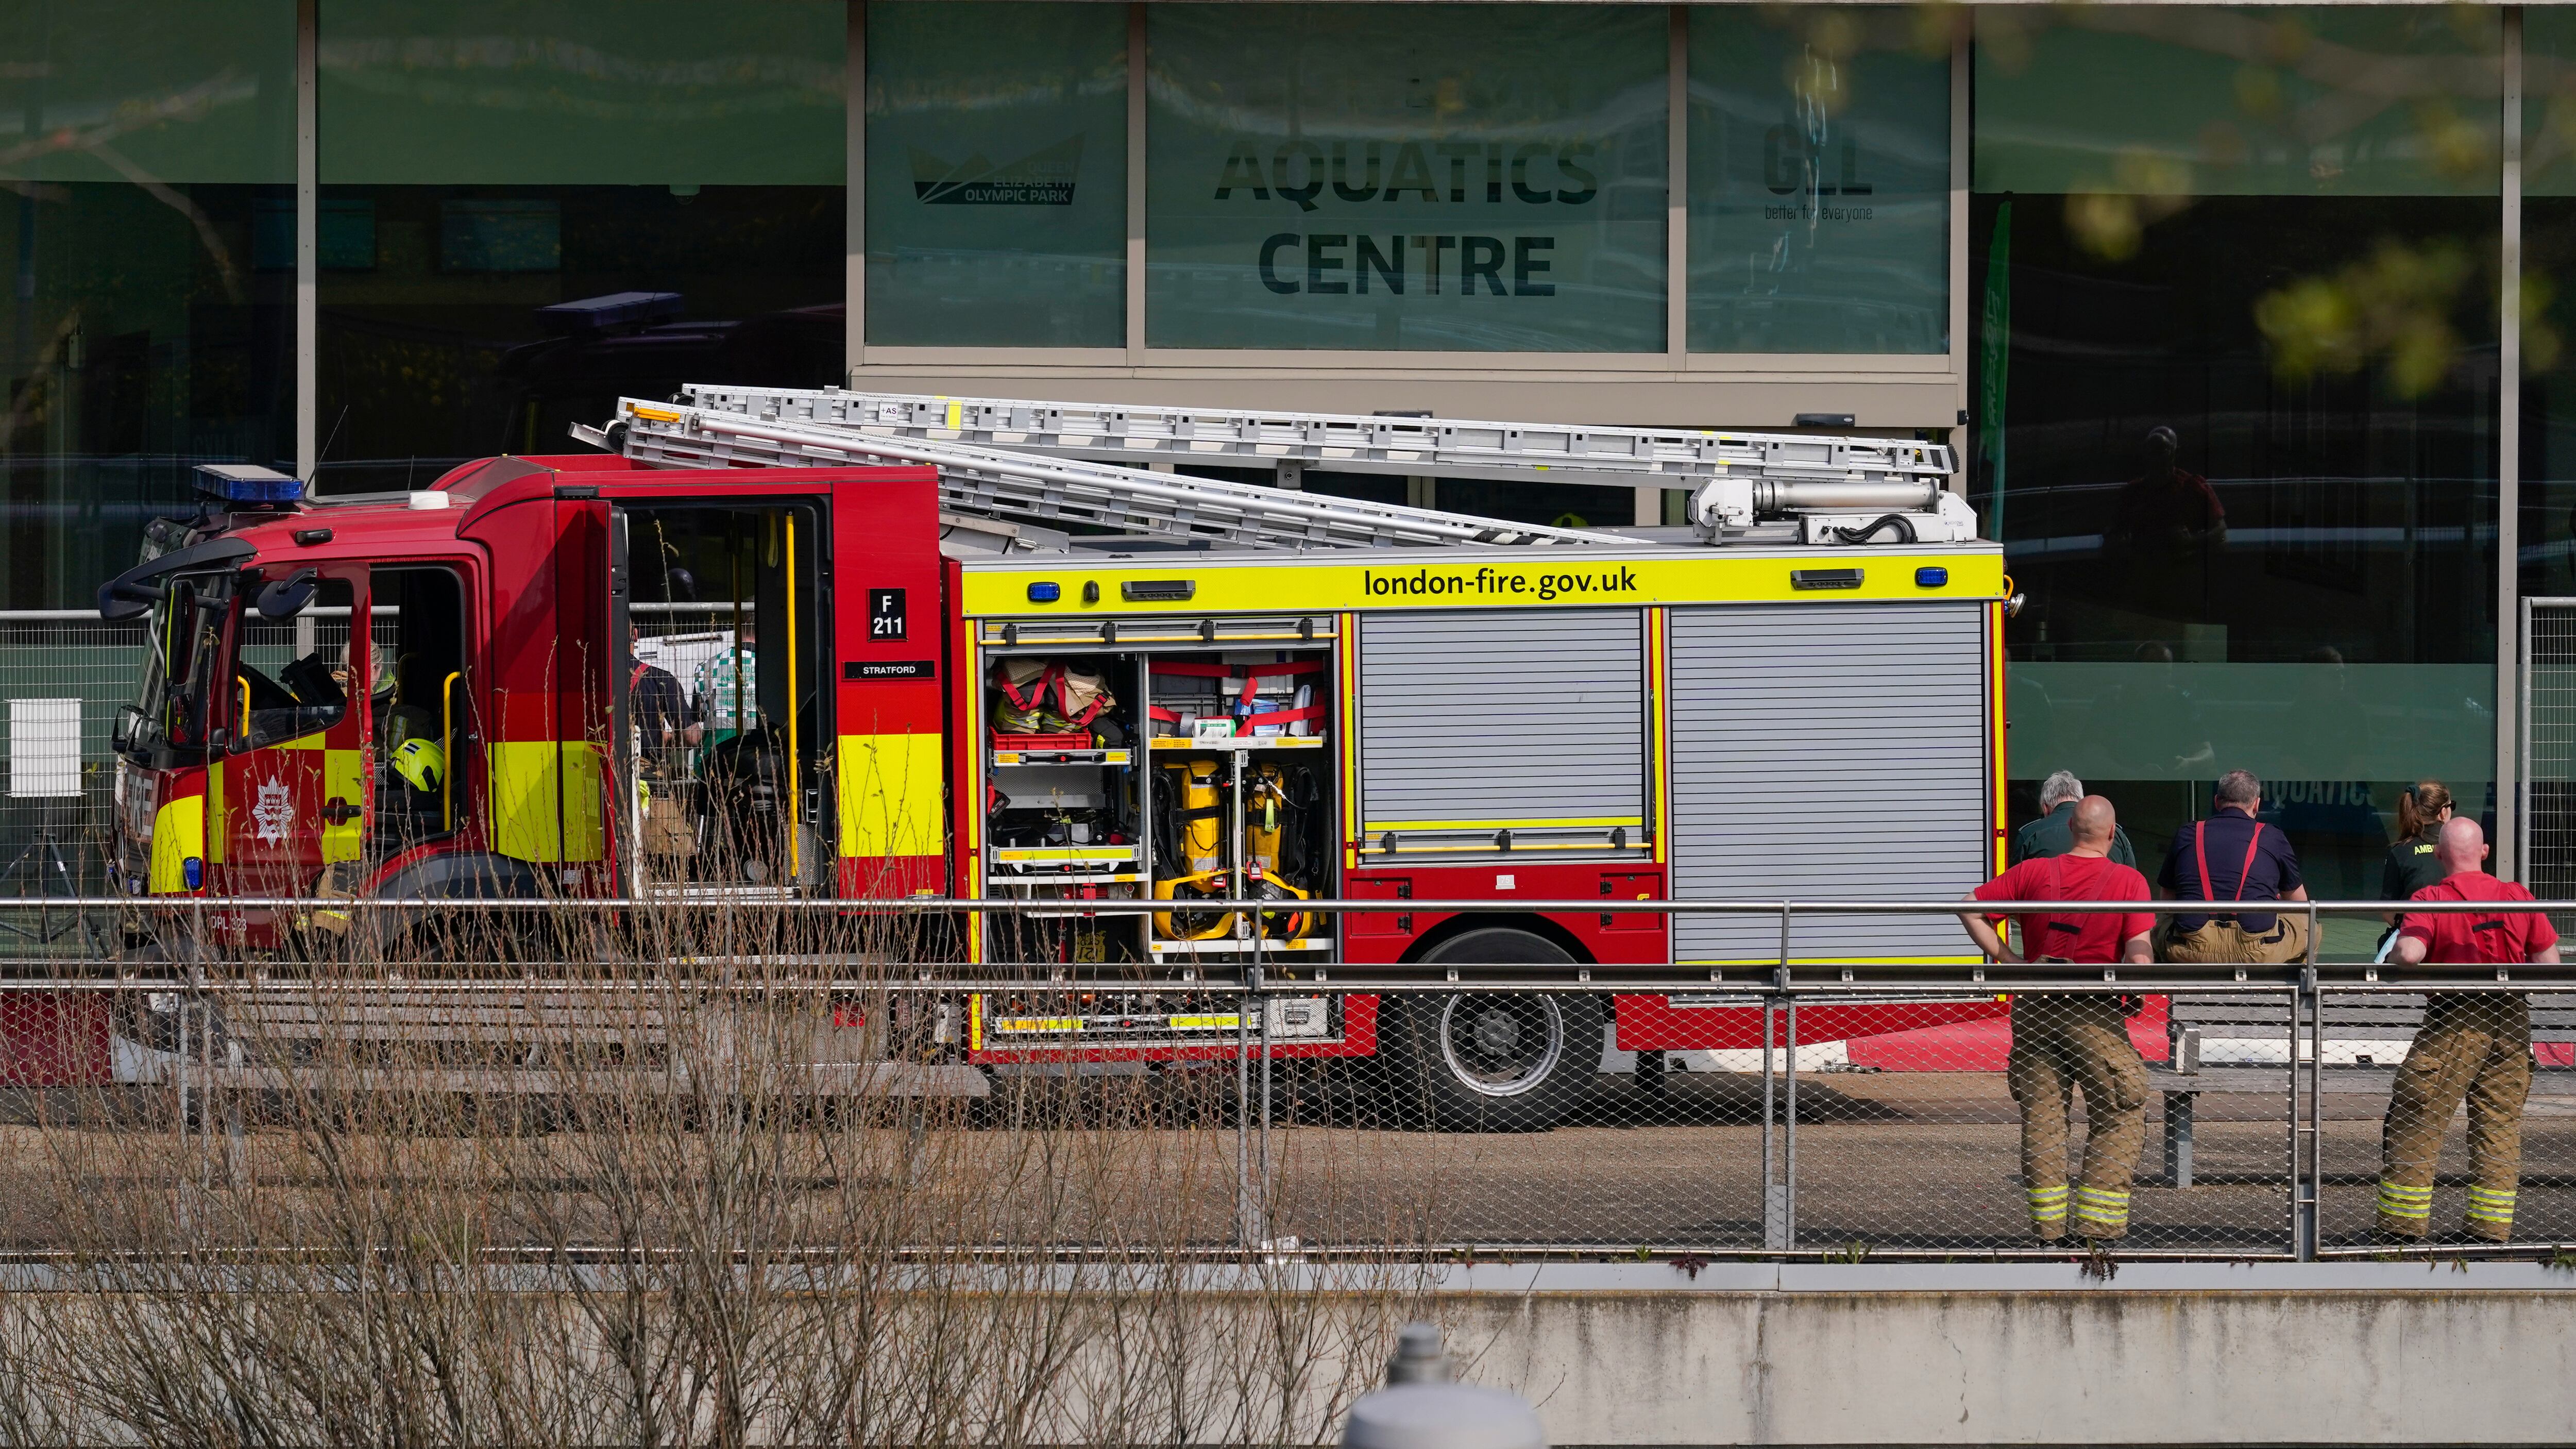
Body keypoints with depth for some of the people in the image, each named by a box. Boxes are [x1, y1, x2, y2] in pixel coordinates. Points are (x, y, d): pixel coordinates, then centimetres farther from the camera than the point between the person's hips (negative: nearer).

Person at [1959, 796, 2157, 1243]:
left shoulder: (2034, 872, 3)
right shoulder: (2128, 882, -6)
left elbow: (1970, 908, 2)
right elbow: (2139, 955, -14)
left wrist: (2006, 958, 1)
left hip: (2035, 1006, 3)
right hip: (2095, 1016, -3)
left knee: (2041, 1117, 12)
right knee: (2119, 1117, 9)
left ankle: (2048, 1226, 11)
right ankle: (2098, 1224, 2)